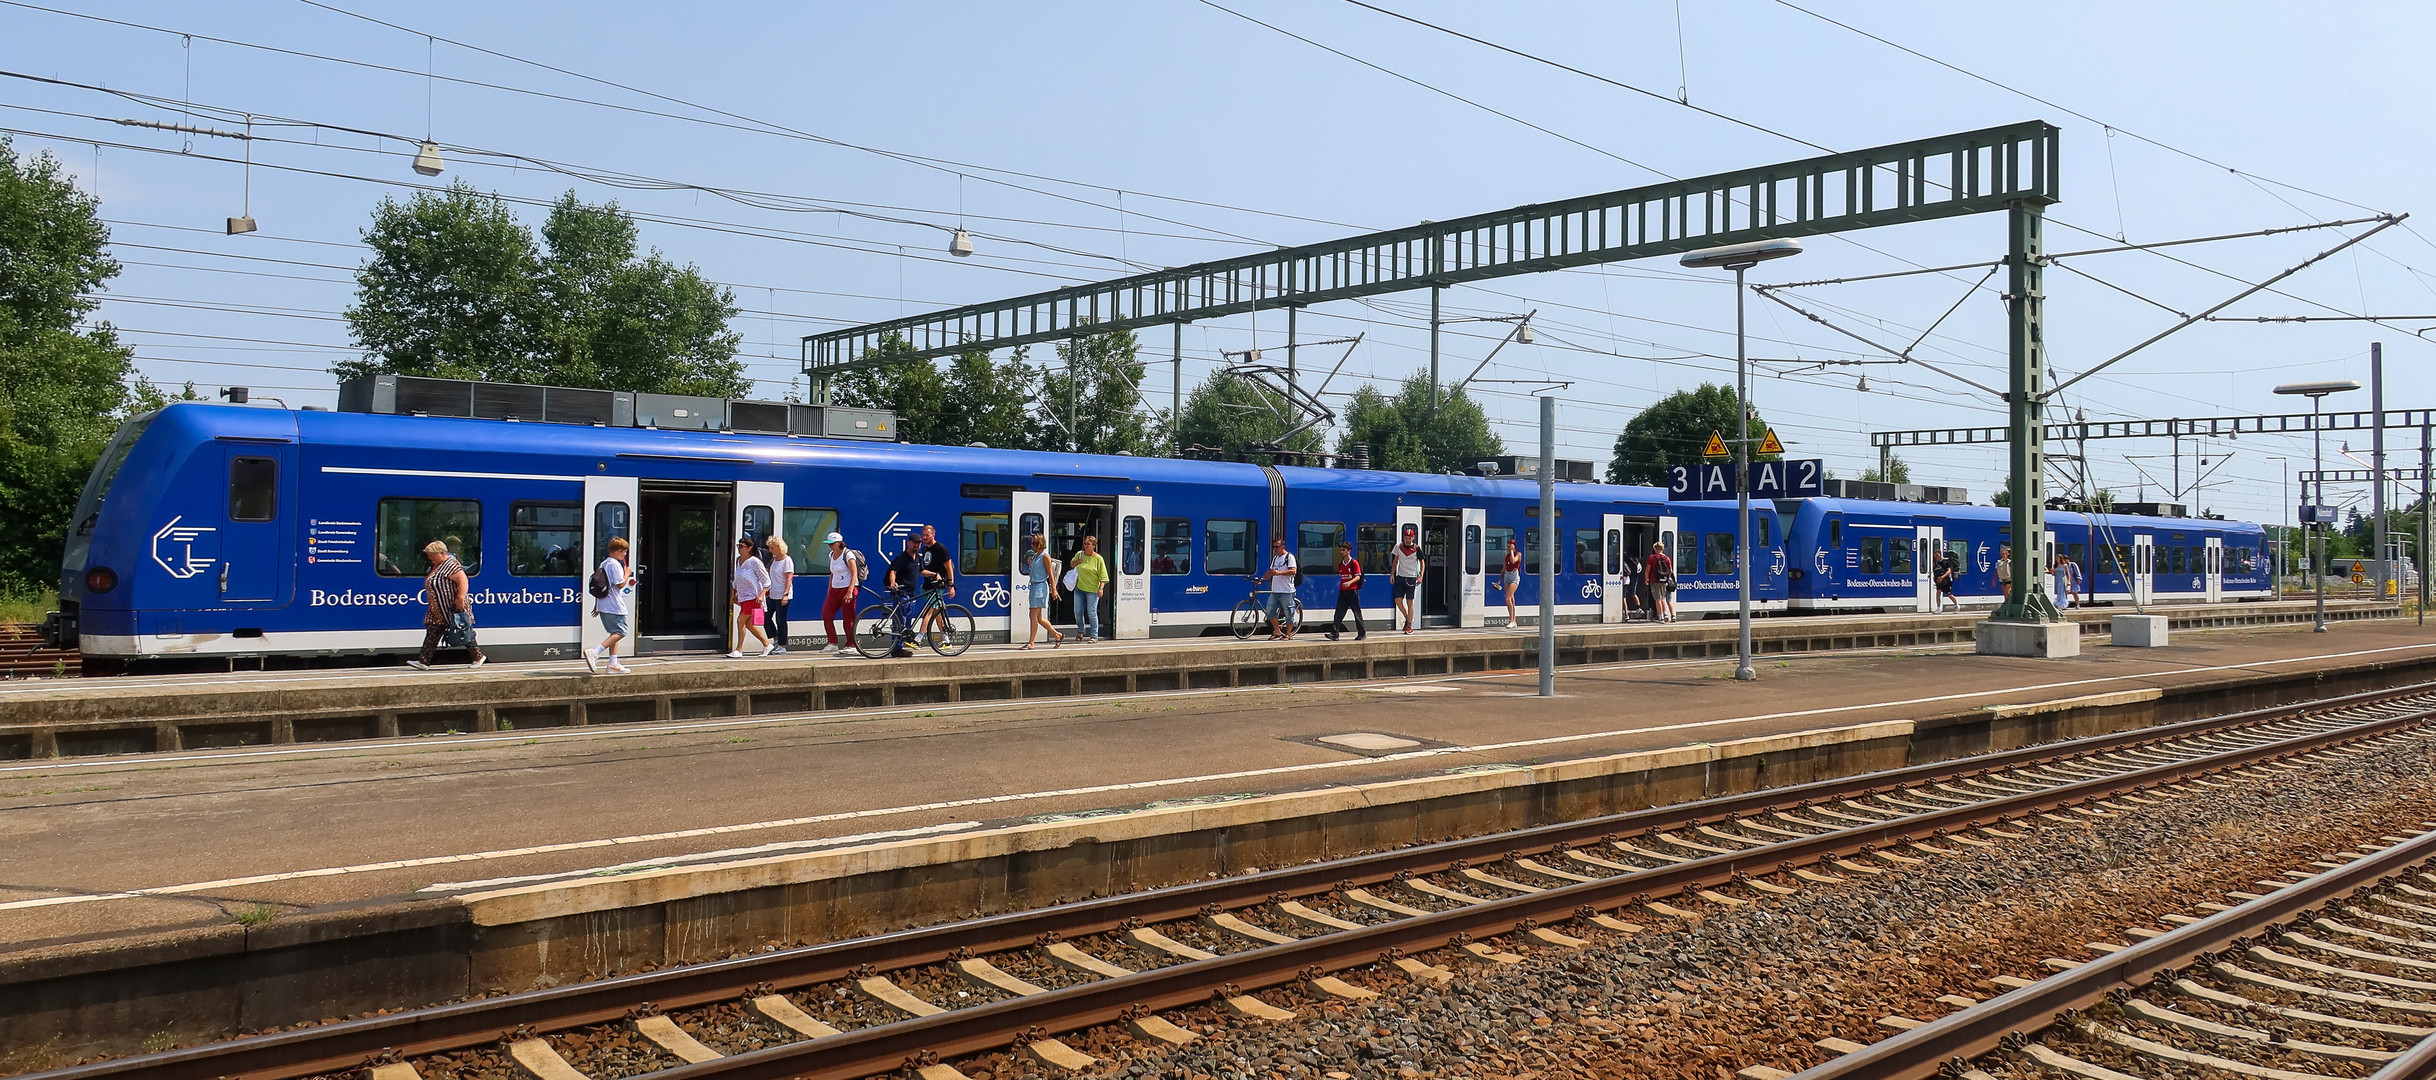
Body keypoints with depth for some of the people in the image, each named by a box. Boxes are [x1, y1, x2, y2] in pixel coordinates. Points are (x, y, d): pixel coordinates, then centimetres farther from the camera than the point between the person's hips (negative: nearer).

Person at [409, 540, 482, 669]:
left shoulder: (450, 565, -17)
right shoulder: (437, 565, 15)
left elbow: (463, 580, -27)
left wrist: (461, 598, -34)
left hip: (454, 609, -10)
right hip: (439, 611, 10)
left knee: (464, 633, -1)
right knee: (432, 634, 4)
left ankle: (478, 657, 11)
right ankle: (424, 661, 3)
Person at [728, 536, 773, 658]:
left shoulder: (755, 562, -13)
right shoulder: (738, 560, 9)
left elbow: (766, 581, -11)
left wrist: (761, 595, -21)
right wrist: (733, 593, 18)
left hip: (753, 597, -8)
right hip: (743, 597, 8)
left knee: (741, 620, -12)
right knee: (748, 624, 11)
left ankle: (738, 650, -6)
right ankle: (766, 644, 25)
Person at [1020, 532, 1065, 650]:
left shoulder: (1045, 556, -9)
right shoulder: (1035, 556, 16)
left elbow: (1050, 574, -12)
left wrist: (1054, 589, -15)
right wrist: (1028, 563, 11)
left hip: (1041, 586, -9)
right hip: (1033, 586, 9)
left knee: (1033, 616, -9)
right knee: (1038, 618, 11)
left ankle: (1031, 642, -6)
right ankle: (1057, 635, 21)